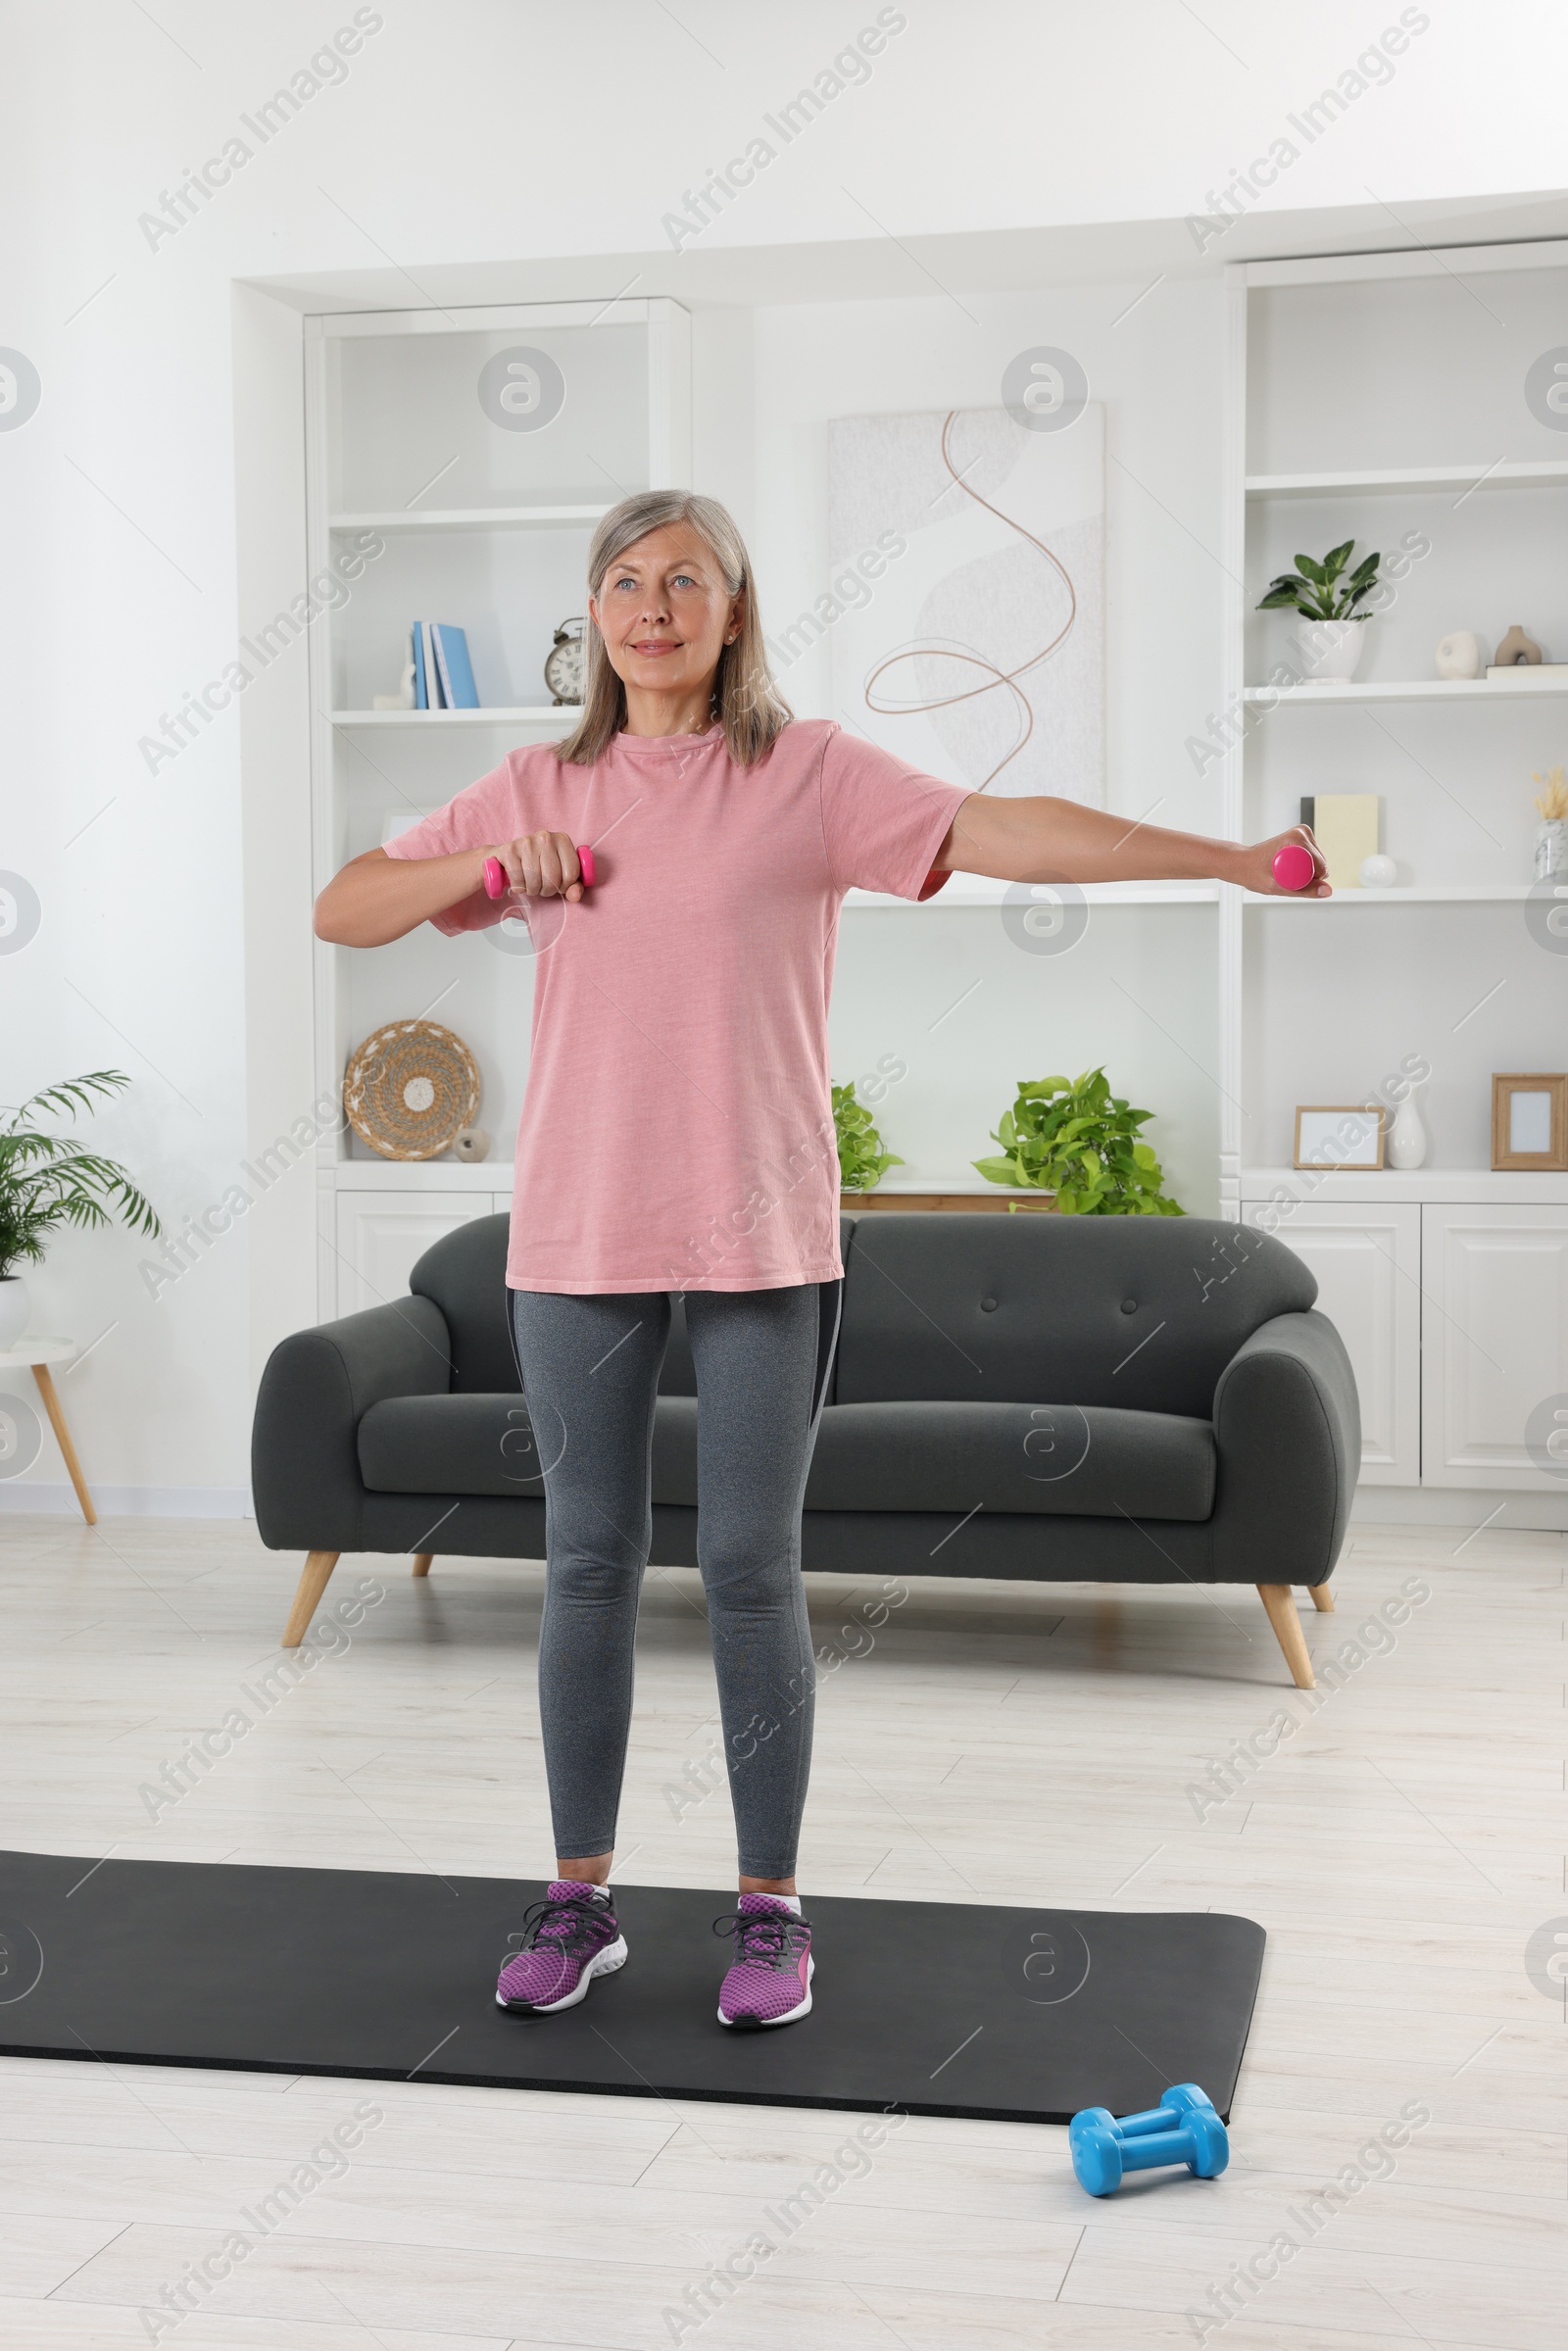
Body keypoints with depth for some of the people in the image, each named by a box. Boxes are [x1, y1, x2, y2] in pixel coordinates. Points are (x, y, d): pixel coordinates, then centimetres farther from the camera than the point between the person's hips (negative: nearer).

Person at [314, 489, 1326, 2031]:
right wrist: (493, 868, -6)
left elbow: (1002, 832, -11)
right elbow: (342, 911, 11)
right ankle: (579, 1900, 21)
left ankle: (771, 1910, 16)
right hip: (577, 1235, 3)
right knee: (590, 1564, 8)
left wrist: (1234, 859, -21)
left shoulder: (809, 772, 0)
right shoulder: (538, 788, 9)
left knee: (752, 1569, 2)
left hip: (760, 1238, -2)